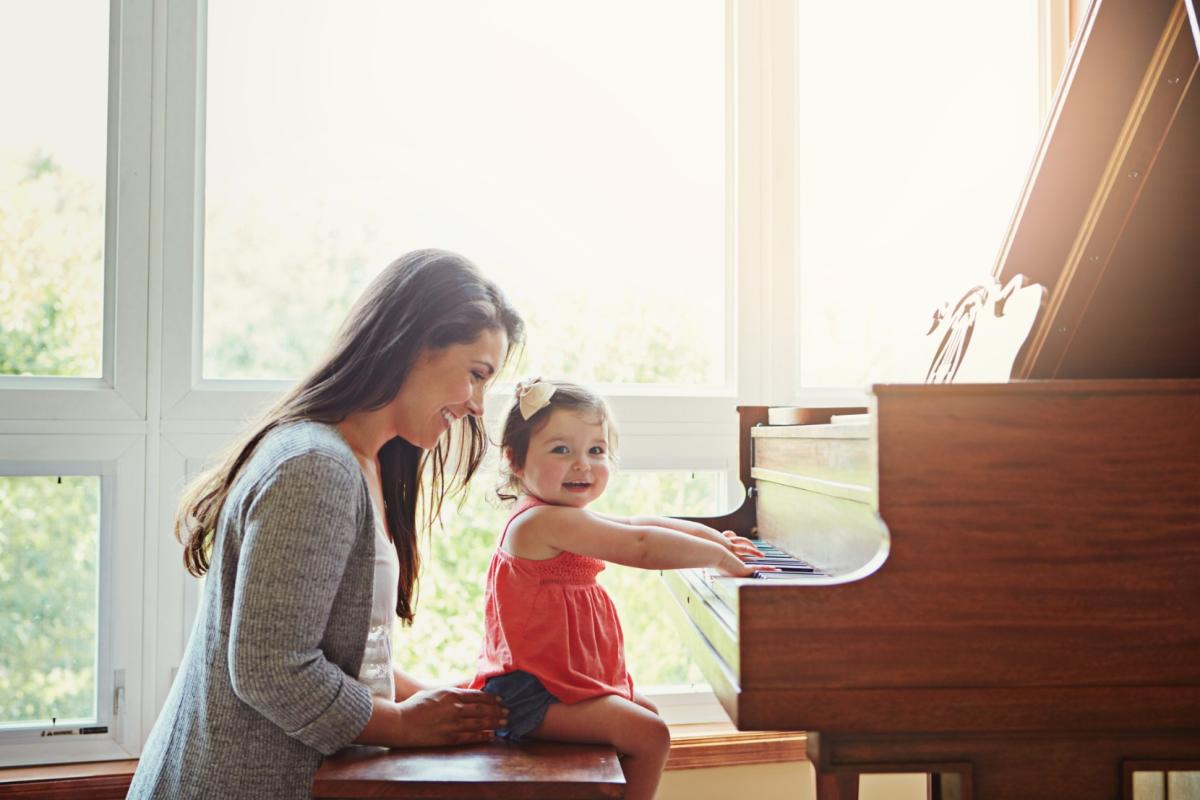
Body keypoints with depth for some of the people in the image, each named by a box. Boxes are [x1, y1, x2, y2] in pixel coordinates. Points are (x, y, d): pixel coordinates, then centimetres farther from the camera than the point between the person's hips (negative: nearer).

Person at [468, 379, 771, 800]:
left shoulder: (556, 519, 11)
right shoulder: (550, 520, -24)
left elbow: (636, 524, 21)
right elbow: (641, 548, -29)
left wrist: (712, 536, 21)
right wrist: (719, 556, -19)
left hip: (543, 678, 11)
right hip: (533, 693, -11)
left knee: (646, 714, 26)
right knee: (649, 735, -18)